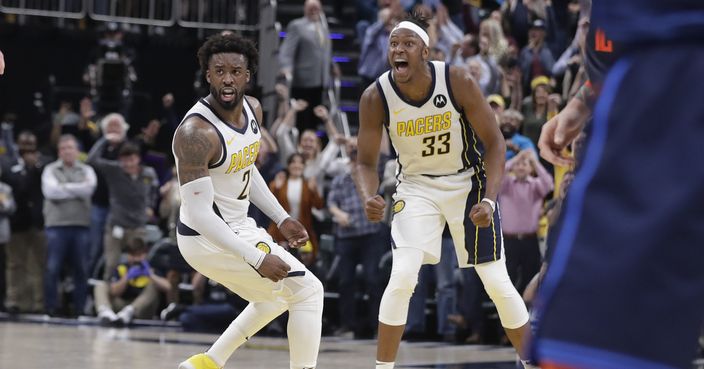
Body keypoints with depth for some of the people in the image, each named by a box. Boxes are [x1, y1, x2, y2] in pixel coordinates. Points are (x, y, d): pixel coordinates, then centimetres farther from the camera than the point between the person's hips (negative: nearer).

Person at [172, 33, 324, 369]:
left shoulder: (252, 109, -1)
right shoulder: (196, 133, -29)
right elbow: (199, 214, -30)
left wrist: (281, 219, 13)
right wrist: (256, 258, -31)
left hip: (238, 227, 9)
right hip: (209, 239, -9)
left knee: (277, 295, 27)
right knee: (308, 290, -6)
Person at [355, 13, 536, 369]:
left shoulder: (458, 82, -23)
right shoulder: (375, 98, -19)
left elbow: (494, 143, -15)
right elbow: (366, 162, -8)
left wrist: (489, 200, -27)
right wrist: (368, 199, -30)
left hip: (467, 182, -1)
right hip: (417, 187, 1)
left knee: (497, 283, 0)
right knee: (402, 277, -17)